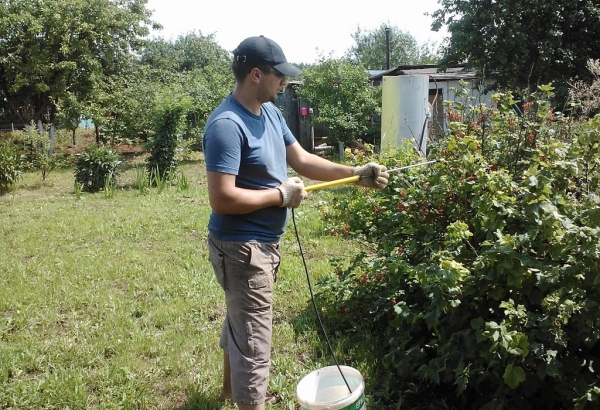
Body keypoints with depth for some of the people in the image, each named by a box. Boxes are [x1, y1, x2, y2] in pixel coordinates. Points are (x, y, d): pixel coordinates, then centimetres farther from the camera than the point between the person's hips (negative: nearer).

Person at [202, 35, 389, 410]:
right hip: (242, 248, -10)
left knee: (240, 321, 27)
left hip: (265, 242, 10)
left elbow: (302, 160, 8)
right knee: (254, 341, 0)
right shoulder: (227, 125, -25)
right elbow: (222, 199, -30)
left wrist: (356, 174, 0)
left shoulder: (270, 112, 4)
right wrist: (281, 195, -20)